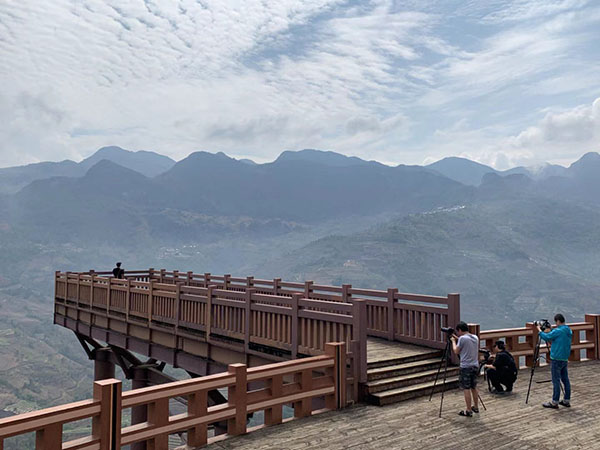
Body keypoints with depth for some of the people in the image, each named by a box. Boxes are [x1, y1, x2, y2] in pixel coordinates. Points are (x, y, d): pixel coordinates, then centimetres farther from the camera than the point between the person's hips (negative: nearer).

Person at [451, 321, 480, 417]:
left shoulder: (462, 338, -14)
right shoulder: (475, 338, 9)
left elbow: (456, 351, -6)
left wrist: (453, 341, 8)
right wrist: (457, 339, 23)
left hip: (466, 367, -8)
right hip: (475, 366, 8)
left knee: (466, 389, -2)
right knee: (474, 387, 19)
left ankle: (469, 411, 0)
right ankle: (476, 407, 28)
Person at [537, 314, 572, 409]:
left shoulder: (558, 331, -17)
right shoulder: (569, 331, 11)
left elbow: (546, 337, -14)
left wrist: (539, 330, 1)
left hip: (557, 359, -9)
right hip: (565, 359, 9)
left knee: (556, 381, -4)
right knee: (565, 380, 13)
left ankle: (554, 402, -1)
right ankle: (566, 401, 19)